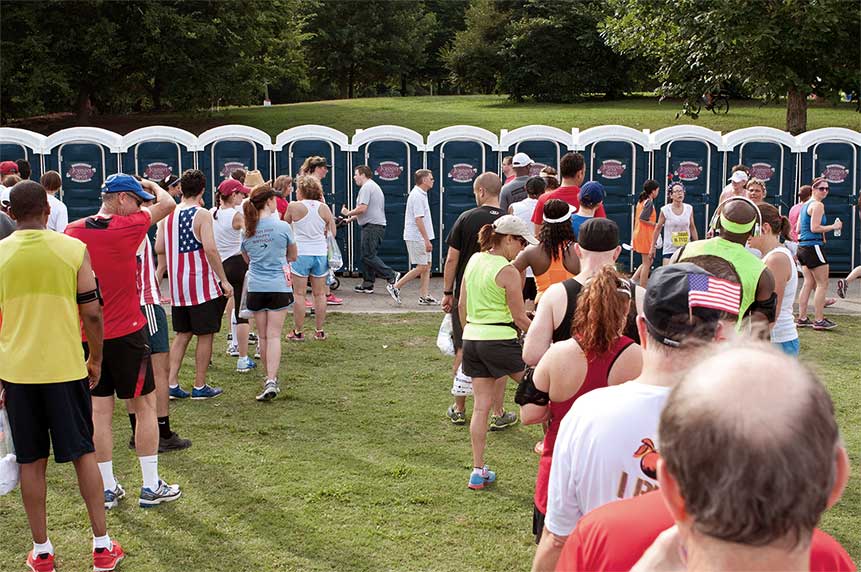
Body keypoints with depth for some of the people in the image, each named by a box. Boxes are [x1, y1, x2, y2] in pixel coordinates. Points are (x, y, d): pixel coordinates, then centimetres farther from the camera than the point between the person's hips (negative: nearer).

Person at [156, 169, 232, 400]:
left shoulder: (168, 214, 6)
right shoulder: (202, 214, -12)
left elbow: (158, 248, 5)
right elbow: (210, 249, -21)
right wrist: (224, 280, -16)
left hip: (177, 285, 6)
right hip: (201, 284, -6)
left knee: (182, 334, 15)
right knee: (205, 335, 5)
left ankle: (172, 384, 10)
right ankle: (200, 387, 10)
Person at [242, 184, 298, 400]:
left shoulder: (246, 230, 2)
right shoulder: (282, 227, -8)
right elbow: (293, 256, 6)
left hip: (255, 288, 3)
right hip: (278, 287, -3)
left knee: (263, 336, 13)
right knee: (274, 336, -3)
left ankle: (271, 380, 24)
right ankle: (271, 380, -14)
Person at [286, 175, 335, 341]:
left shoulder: (294, 206, -7)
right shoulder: (324, 208, 0)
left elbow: (286, 222, 12)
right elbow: (332, 233, 5)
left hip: (300, 254, -3)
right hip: (320, 253, 3)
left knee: (299, 294, 4)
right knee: (319, 293, 10)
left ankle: (298, 331, 7)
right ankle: (319, 331, 14)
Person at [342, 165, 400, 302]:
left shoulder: (366, 187, -11)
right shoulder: (375, 186, 23)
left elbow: (362, 208, -21)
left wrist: (348, 213, -5)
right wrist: (351, 219, 29)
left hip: (372, 226, -11)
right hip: (379, 225, 11)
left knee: (368, 255, -13)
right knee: (368, 255, 14)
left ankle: (391, 276, -23)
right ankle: (368, 284, 16)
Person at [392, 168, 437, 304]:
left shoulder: (421, 194, 16)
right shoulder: (417, 196, -16)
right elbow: (418, 219, -22)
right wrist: (427, 240, -23)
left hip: (421, 238, 10)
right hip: (417, 238, -10)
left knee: (427, 266, 8)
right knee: (421, 267, -8)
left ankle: (424, 296, 9)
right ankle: (396, 287, 0)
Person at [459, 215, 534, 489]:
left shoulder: (474, 260, 9)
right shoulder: (508, 271, -13)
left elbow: (462, 305, 14)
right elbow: (520, 318, -10)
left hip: (472, 338, 7)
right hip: (500, 340, -7)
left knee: (481, 405, 10)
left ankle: (478, 471, 12)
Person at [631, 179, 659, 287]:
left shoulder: (641, 201, 12)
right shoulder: (649, 202, -15)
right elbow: (642, 218, -24)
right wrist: (654, 224, -14)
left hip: (639, 234, 9)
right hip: (646, 236, -9)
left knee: (649, 261, 18)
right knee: (647, 263, -1)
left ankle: (633, 279, 10)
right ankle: (643, 289, 2)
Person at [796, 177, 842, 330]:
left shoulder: (805, 205, 16)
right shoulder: (818, 205, -13)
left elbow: (798, 229, 16)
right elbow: (814, 228, -20)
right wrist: (833, 227, -12)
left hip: (802, 247, 9)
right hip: (814, 247, -9)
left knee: (809, 283, 12)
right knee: (822, 284, -3)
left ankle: (802, 318, 12)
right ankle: (819, 320, -2)